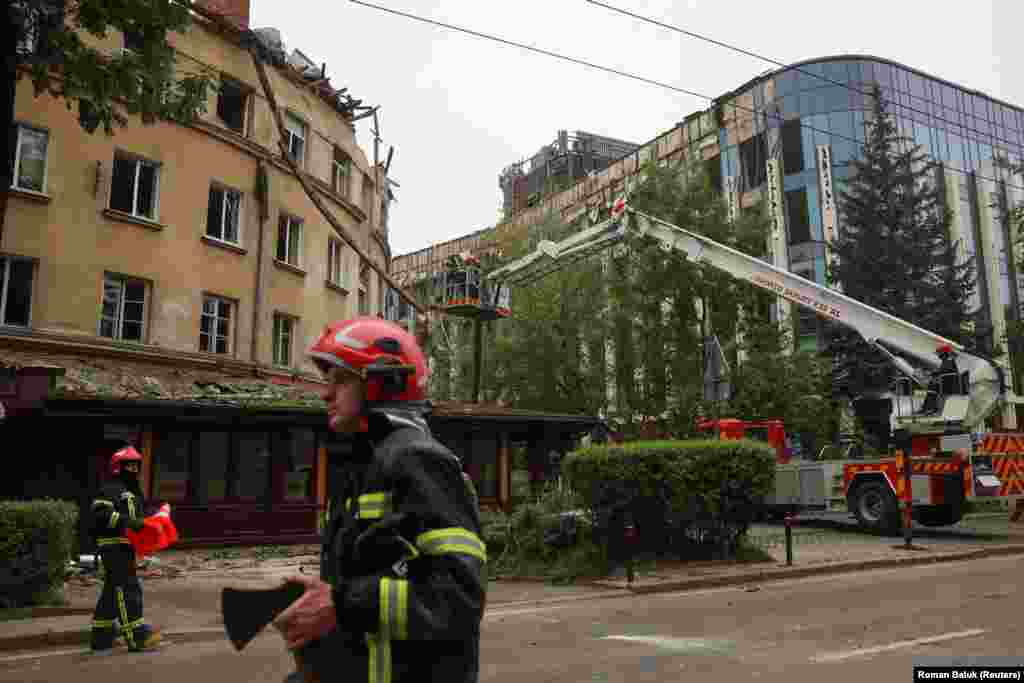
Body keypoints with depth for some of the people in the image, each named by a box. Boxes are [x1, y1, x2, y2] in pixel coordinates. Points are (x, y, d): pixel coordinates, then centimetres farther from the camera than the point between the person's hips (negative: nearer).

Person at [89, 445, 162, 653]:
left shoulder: (132, 491, 21)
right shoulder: (110, 489, -10)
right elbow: (101, 513, -23)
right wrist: (127, 521, -30)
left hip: (126, 546, 10)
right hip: (114, 546, -10)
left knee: (113, 591, 15)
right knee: (127, 588, -11)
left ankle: (100, 638, 24)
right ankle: (136, 637, -10)